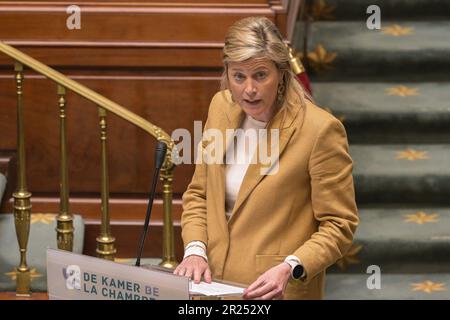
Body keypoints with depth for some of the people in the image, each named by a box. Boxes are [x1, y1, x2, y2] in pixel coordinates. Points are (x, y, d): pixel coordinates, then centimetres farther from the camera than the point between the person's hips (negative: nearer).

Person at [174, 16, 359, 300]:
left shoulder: (321, 130, -14)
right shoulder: (222, 107, 2)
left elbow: (339, 225, -9)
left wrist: (289, 269, -22)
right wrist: (195, 250, -3)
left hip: (279, 292, -4)